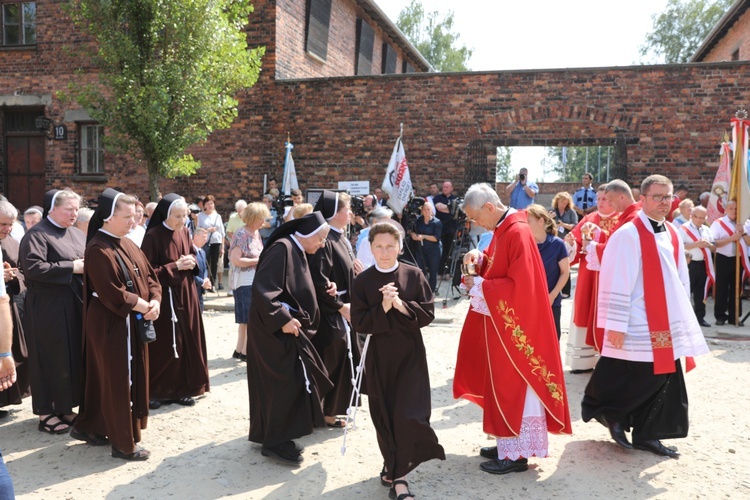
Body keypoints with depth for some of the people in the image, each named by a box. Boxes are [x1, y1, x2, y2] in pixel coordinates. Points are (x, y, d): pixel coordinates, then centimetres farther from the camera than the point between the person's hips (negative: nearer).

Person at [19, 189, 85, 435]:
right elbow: (33, 267, -22)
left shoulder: (77, 234, 13)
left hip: (76, 303, 7)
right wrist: (71, 267, -20)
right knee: (51, 357, 1)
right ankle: (46, 412, 13)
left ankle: (64, 406, 25)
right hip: (48, 307, -7)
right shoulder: (37, 235, -10)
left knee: (73, 355, 12)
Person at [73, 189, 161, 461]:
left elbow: (149, 275, 9)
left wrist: (154, 301, -8)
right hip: (111, 325, -9)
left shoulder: (127, 244, 9)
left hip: (134, 322, 9)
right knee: (118, 381, 1)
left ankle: (88, 427, 34)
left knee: (124, 376, 17)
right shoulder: (98, 250, -19)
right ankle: (123, 443, 14)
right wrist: (144, 306, -14)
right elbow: (113, 294, -24)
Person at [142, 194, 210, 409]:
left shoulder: (184, 232, 5)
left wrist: (191, 262, -6)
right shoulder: (153, 236, -14)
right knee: (164, 345, -1)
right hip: (165, 297, -6)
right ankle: (156, 391, 13)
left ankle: (181, 389, 20)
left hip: (186, 294, 6)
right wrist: (175, 266, -18)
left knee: (187, 341, 9)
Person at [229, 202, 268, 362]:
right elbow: (235, 260, -22)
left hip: (255, 280, 9)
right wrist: (259, 260, -19)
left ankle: (240, 350, 22)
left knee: (246, 319, 13)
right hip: (244, 281, -9)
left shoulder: (256, 232, 10)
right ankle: (245, 352, 7)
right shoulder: (241, 233, -15)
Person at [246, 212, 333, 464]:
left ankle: (272, 436, 26)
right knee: (288, 381, -6)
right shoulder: (281, 248, -18)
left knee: (278, 383, 15)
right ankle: (275, 441, 6)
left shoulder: (296, 252, 12)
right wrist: (282, 319, -29)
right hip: (276, 330, -10)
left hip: (289, 328, 10)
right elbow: (263, 288, -26)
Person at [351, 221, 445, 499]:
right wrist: (383, 307, -20)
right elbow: (358, 323, -7)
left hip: (410, 353, -1)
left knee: (408, 414, -7)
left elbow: (428, 313, -6)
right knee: (383, 414, 10)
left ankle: (399, 477, 4)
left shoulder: (414, 275, -3)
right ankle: (391, 463, 33)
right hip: (379, 354, 1)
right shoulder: (363, 280, -3)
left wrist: (402, 305, -20)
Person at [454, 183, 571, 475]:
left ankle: (516, 454, 12)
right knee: (505, 386, 16)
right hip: (501, 323, 10)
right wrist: (480, 258, 0)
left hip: (515, 325, -10)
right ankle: (509, 444, 27)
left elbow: (520, 286, -26)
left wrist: (479, 286, -17)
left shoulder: (518, 233, -21)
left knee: (513, 387, 0)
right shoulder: (502, 230, 9)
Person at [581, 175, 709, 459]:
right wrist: (616, 324, -17)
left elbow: (681, 279, 18)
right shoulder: (628, 235, -13)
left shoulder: (673, 235, 10)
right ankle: (609, 412, 25)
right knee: (633, 380, -2)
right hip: (637, 326, -7)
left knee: (662, 380, 9)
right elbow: (617, 283, -16)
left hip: (666, 324, 8)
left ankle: (646, 435, 22)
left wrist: (683, 317, 16)